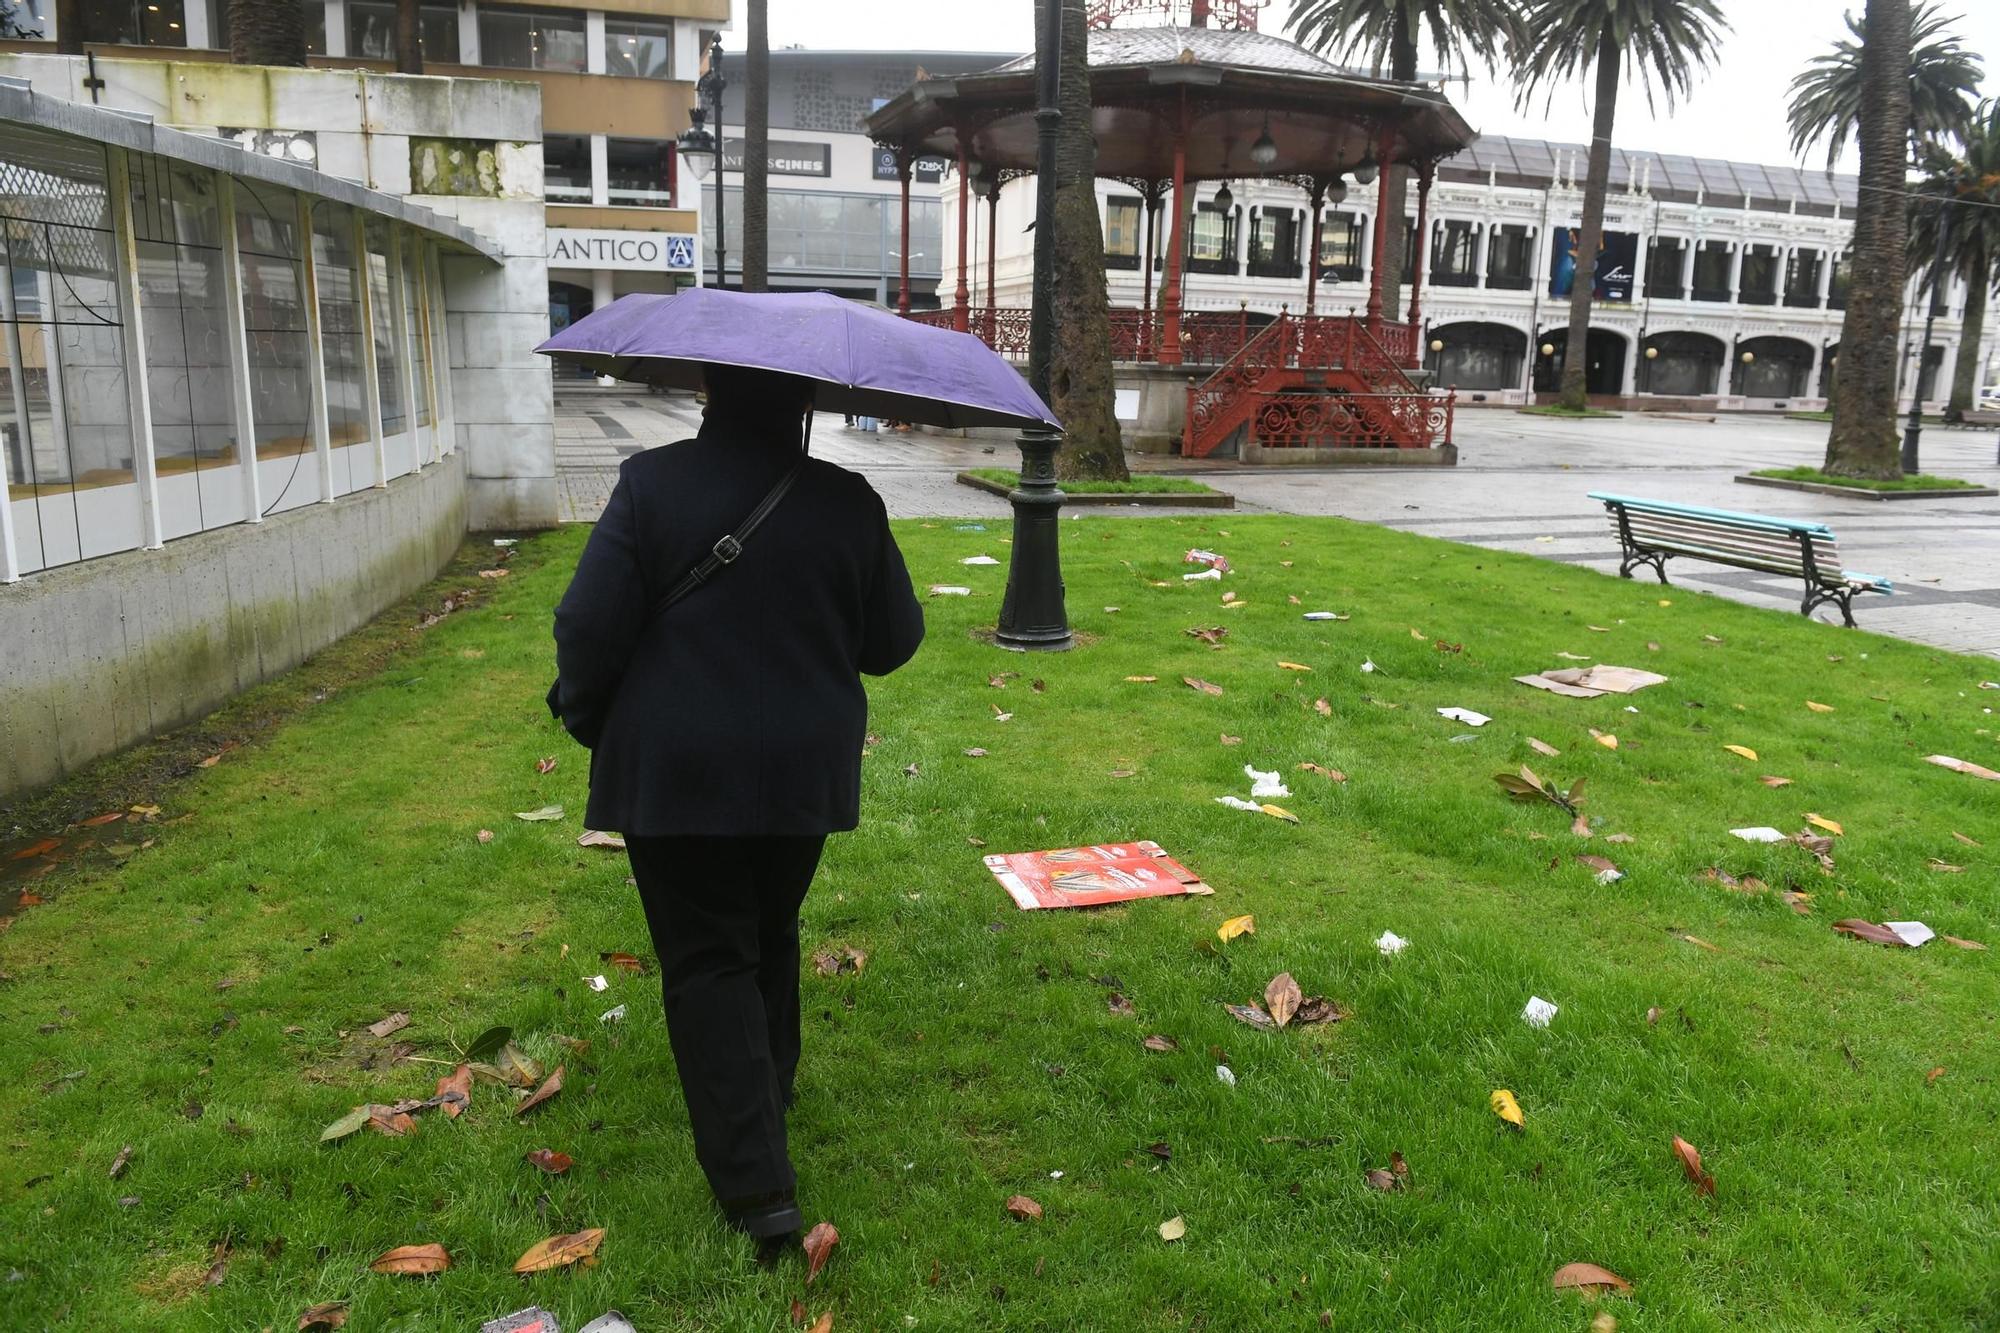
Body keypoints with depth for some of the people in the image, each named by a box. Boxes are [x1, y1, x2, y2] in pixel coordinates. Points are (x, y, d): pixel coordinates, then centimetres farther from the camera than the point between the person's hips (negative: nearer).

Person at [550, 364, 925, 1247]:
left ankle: (755, 1182, 1)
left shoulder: (651, 485, -10)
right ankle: (764, 1109, 40)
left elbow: (589, 625, -12)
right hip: (802, 774, 3)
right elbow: (895, 642, 2)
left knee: (707, 962, 5)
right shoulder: (847, 502, -4)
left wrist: (586, 713, 6)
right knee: (770, 943, 23)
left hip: (675, 772, -3)